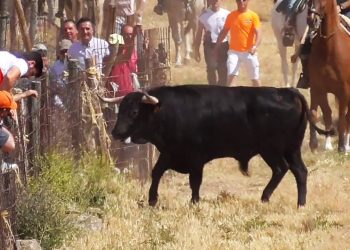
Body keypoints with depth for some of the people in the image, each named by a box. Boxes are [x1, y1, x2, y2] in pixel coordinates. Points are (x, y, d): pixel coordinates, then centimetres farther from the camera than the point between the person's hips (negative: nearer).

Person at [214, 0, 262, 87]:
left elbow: (258, 33, -14)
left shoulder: (253, 16, -6)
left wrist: (255, 46, -33)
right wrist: (216, 47, 9)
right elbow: (224, 32, 11)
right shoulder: (231, 16, 3)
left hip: (249, 52, -1)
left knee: (255, 78, 11)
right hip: (234, 51, 1)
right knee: (231, 76, -15)